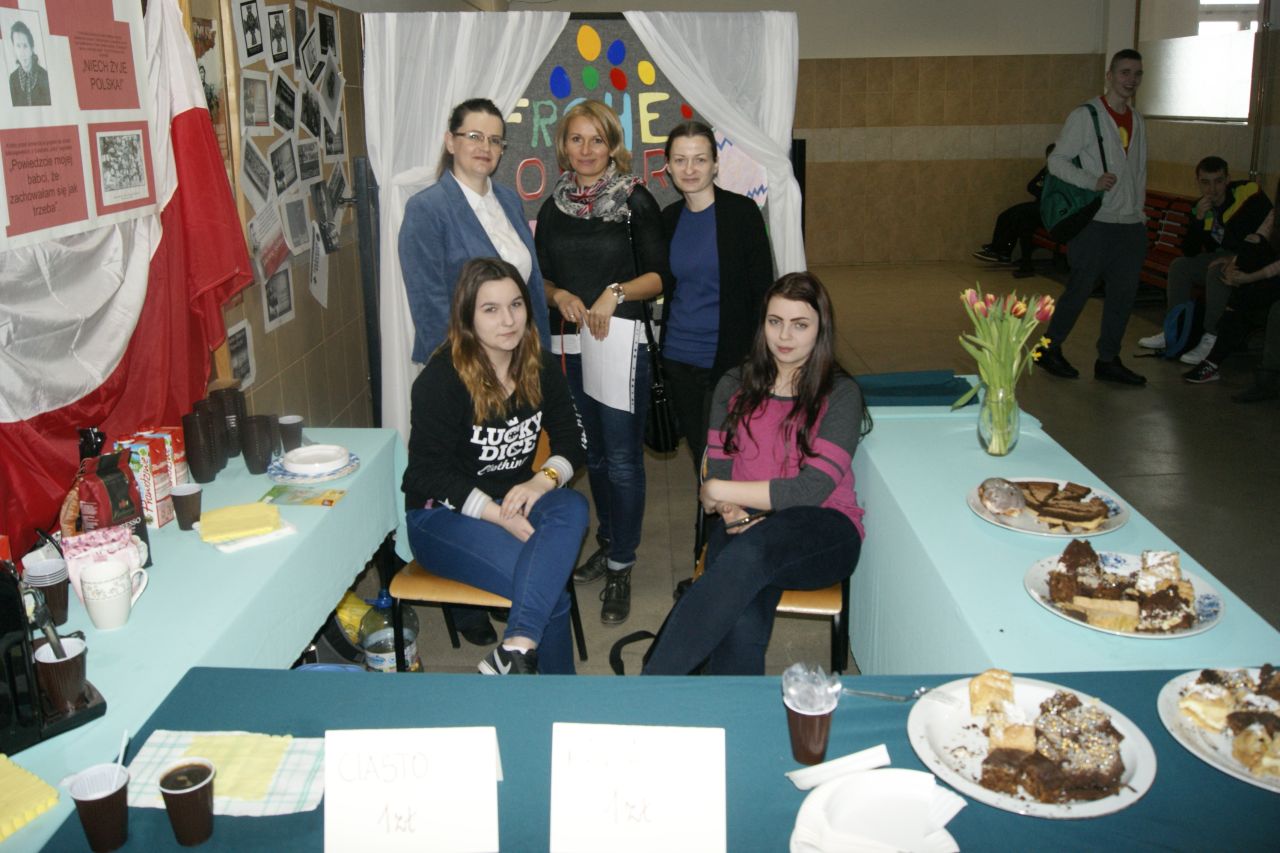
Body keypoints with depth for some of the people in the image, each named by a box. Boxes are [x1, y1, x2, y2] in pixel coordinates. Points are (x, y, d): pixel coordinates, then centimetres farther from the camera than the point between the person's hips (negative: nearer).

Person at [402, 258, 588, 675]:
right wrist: (502, 517, -23)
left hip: (513, 500, 5)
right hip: (441, 514, -5)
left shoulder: (540, 368, 3)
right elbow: (429, 472, -14)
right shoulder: (441, 379, -14)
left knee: (572, 508, -32)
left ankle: (515, 652, -40)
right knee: (549, 585, -30)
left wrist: (542, 480, -18)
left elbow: (571, 440, 5)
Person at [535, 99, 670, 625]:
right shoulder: (554, 206, 11)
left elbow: (658, 275, -4)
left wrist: (617, 292, -20)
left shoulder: (635, 200, -2)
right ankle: (609, 541, 32)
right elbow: (541, 277, 14)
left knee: (622, 456, -4)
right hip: (569, 344, 5)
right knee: (593, 452, 16)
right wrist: (559, 295, -7)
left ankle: (620, 567, 6)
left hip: (621, 340, -5)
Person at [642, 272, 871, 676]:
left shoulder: (841, 394, 2)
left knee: (750, 552, -39)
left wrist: (720, 491, -6)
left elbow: (813, 488, -9)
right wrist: (731, 511, -14)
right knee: (741, 628, -34)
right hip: (745, 526, 3)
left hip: (823, 531, -2)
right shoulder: (735, 386, 14)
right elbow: (718, 469, 9)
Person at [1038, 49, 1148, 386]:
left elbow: (1139, 172, 21)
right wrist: (1093, 181, -23)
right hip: (1095, 223, -7)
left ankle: (1108, 361, 16)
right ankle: (1050, 349, 16)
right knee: (1080, 290, -1)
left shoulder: (1137, 120, 15)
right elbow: (1056, 161, -11)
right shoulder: (1086, 116, -7)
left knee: (1124, 294, 6)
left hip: (1131, 225, 7)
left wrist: (1140, 212, 15)